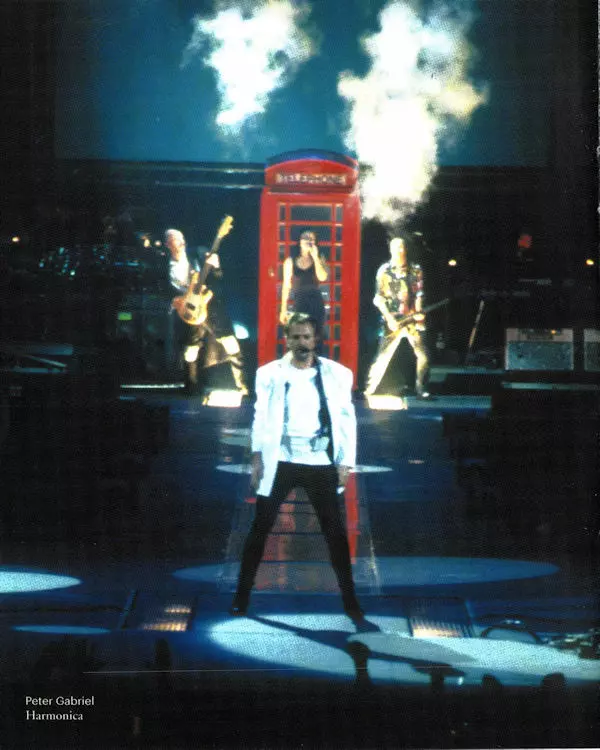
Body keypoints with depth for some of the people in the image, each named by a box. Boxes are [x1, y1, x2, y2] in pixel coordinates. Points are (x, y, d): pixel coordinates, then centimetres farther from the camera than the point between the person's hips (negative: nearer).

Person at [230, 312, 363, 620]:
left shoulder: (337, 374, 4)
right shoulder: (270, 373, 3)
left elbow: (347, 420, 5)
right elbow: (261, 417, 4)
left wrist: (345, 463, 0)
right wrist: (257, 458, -5)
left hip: (321, 463, 0)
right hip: (280, 462, 0)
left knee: (335, 531, 4)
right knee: (260, 528, 3)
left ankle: (350, 600, 13)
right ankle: (242, 596, 10)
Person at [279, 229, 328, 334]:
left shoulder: (319, 259, 8)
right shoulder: (290, 261, 7)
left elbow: (322, 277, -9)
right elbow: (286, 285, 8)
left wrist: (315, 257, -10)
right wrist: (283, 309, 5)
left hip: (316, 302, 1)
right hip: (298, 302, -1)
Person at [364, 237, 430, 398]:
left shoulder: (415, 270, 8)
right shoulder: (384, 271, 0)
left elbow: (419, 294, 13)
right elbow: (379, 298, 0)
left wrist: (418, 312, -4)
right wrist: (389, 319, -9)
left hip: (412, 319, 3)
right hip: (392, 320, -2)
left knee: (423, 355, -6)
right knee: (383, 356, -7)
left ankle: (421, 389, 7)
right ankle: (369, 390, 0)